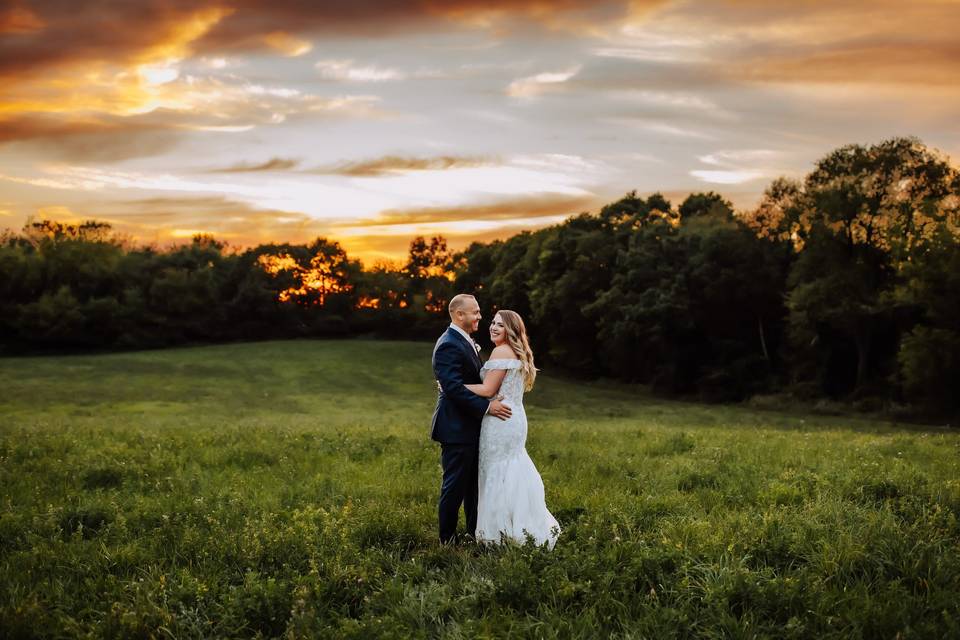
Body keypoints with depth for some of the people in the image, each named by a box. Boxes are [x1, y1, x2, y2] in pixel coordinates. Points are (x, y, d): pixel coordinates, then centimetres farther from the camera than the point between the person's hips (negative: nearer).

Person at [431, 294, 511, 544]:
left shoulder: (466, 342, 14)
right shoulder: (449, 345, -18)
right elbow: (454, 388, -26)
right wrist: (487, 407, -23)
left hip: (471, 428, 10)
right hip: (456, 429, -10)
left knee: (474, 484, 16)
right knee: (455, 486, -1)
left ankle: (474, 534, 25)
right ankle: (447, 540, 9)